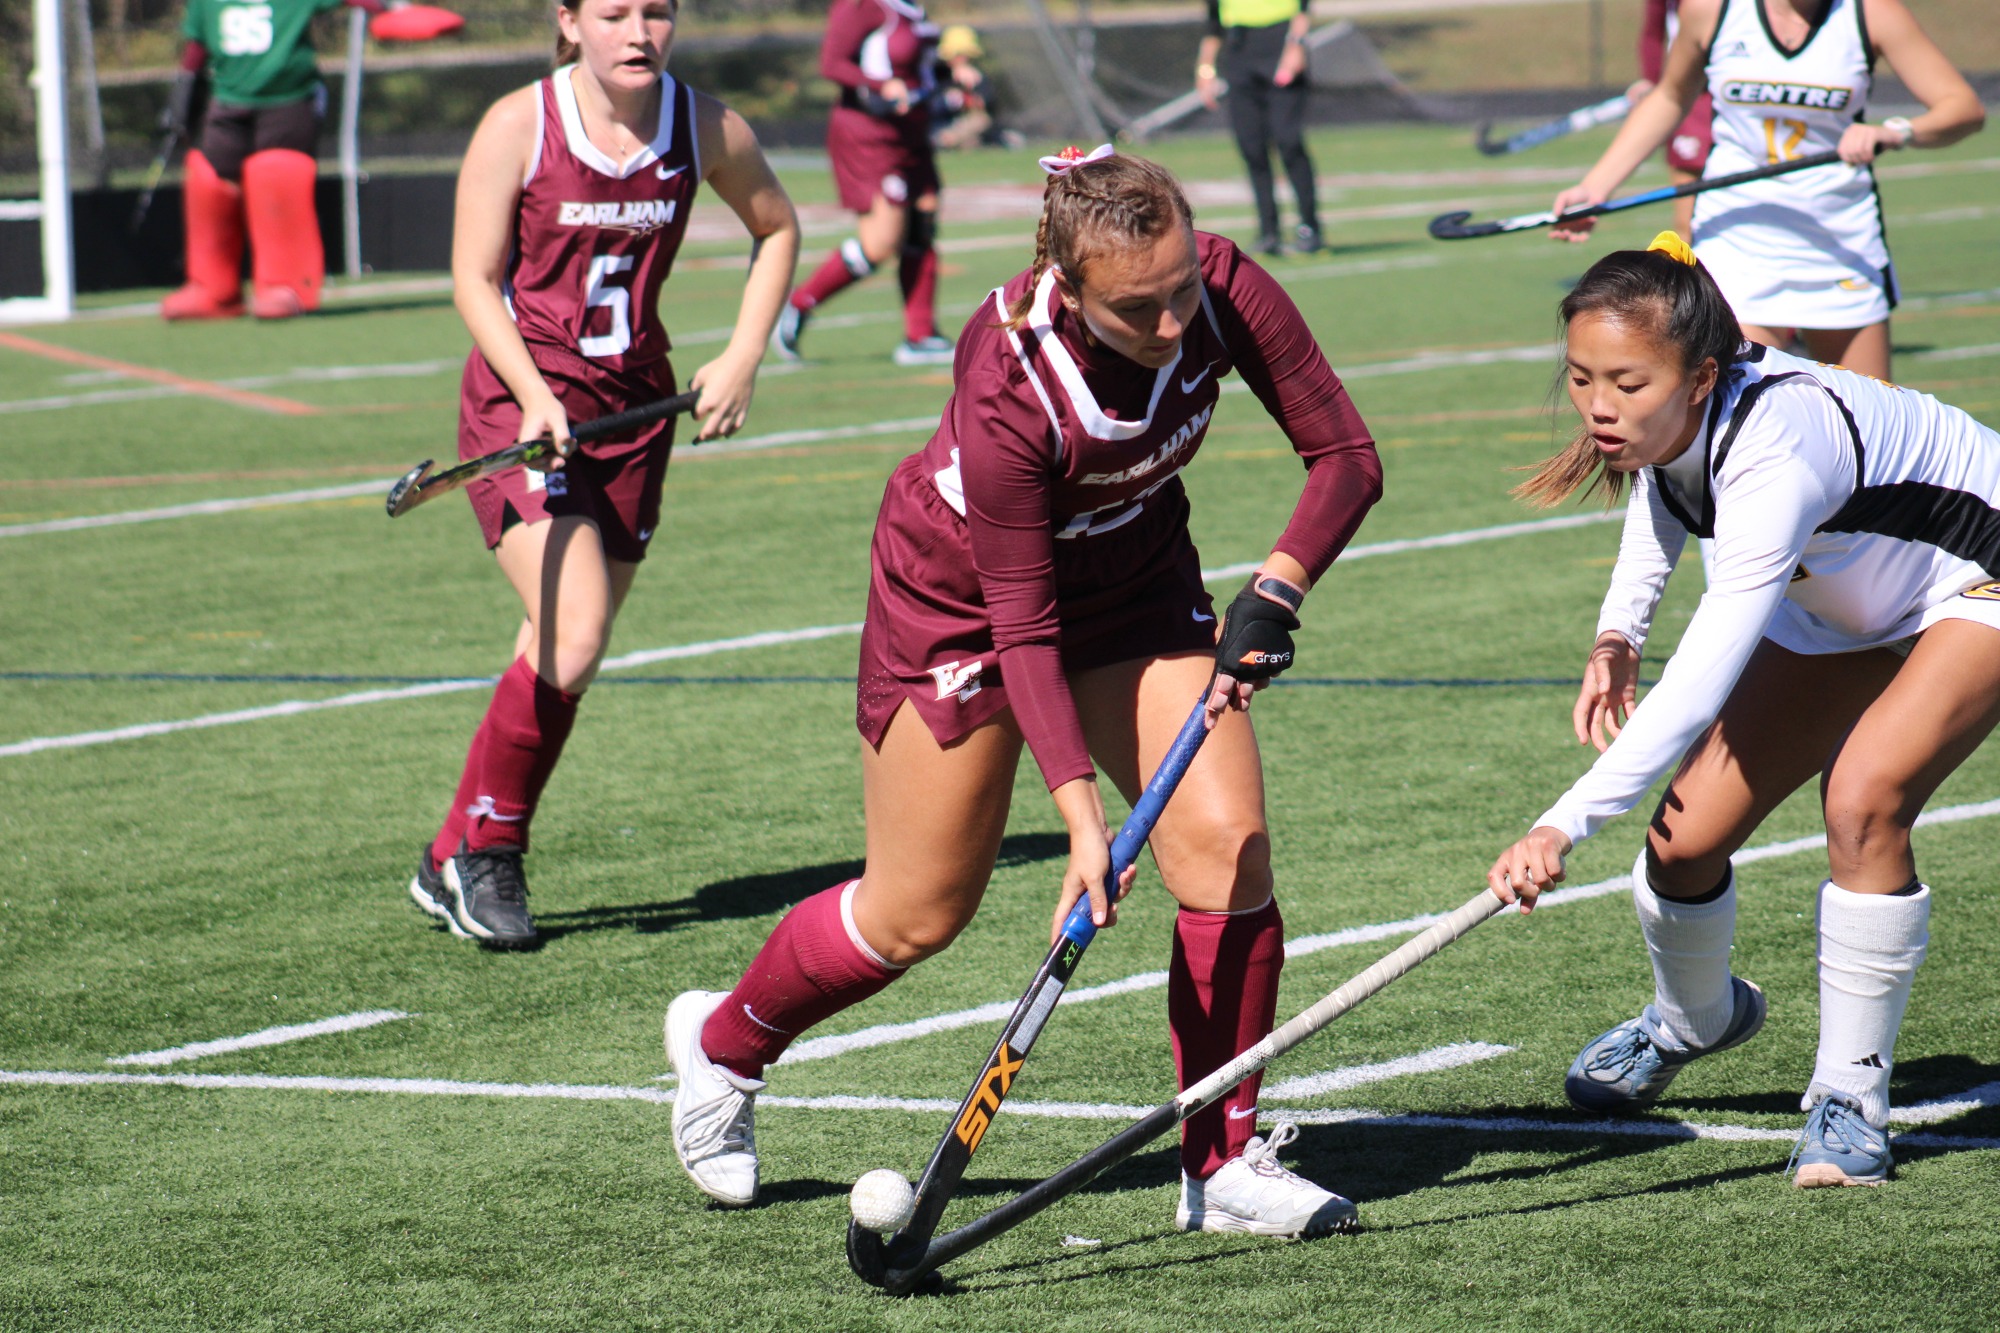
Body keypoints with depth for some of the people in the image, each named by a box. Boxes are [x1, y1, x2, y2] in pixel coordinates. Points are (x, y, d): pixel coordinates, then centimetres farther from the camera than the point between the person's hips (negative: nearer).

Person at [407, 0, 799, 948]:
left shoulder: (705, 129, -1)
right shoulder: (519, 126, -11)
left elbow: (777, 228, 17)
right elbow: (476, 279, -8)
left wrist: (743, 357, 6)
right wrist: (535, 397, -21)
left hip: (634, 408, 4)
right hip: (519, 405, -4)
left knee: (564, 657, 5)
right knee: (573, 639, -19)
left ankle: (455, 864, 19)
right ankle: (484, 847, 1)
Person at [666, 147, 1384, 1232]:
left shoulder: (1225, 294, -28)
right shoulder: (1007, 388, -38)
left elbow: (1346, 456, -17)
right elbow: (1024, 625, -30)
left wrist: (1275, 590, -33)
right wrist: (1080, 811, -36)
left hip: (1134, 577, 4)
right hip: (962, 592, -4)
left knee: (1226, 843, -13)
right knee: (919, 913, 6)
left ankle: (1224, 1165, 0)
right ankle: (722, 1043, 35)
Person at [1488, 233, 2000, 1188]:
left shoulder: (1774, 452, -42)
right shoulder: (1664, 421, -19)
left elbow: (1704, 678, -50)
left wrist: (1566, 825, -59)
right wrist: (1620, 627, -4)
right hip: (1837, 600, 7)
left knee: (1863, 797, -31)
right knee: (1684, 838, -3)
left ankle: (1849, 1100, -15)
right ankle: (1692, 1018, 30)